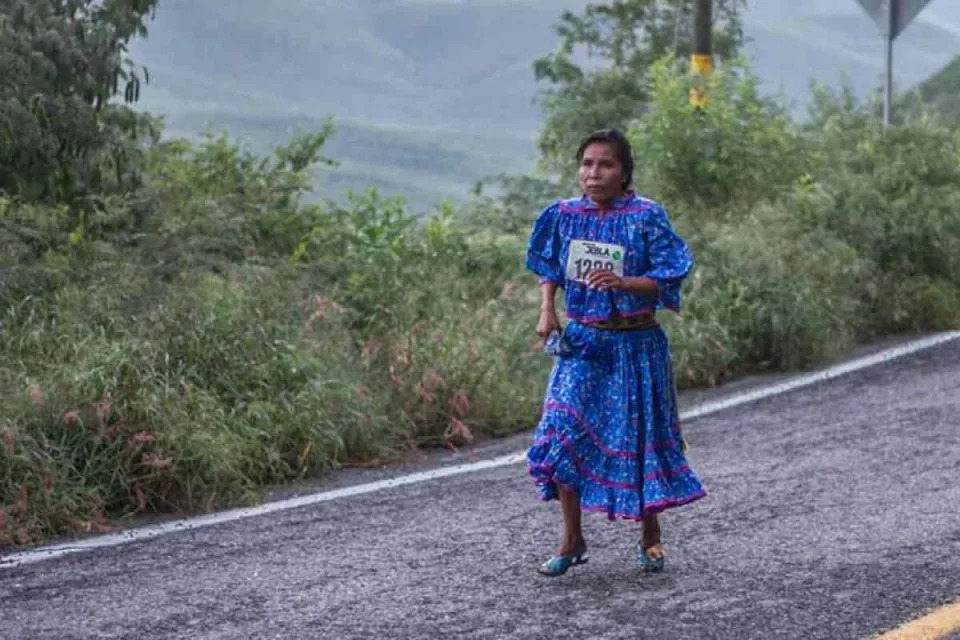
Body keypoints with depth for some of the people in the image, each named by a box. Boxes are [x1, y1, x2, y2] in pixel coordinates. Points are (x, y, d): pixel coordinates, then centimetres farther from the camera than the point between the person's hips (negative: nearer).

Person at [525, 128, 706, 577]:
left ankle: (650, 537, 25)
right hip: (580, 342, 3)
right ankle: (572, 540, 7)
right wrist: (547, 311, -1)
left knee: (638, 436, 5)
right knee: (562, 434, -7)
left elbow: (667, 278, -11)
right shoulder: (565, 215, 2)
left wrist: (623, 283, -27)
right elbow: (549, 269, 14)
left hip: (634, 345, -3)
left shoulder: (646, 217, -9)